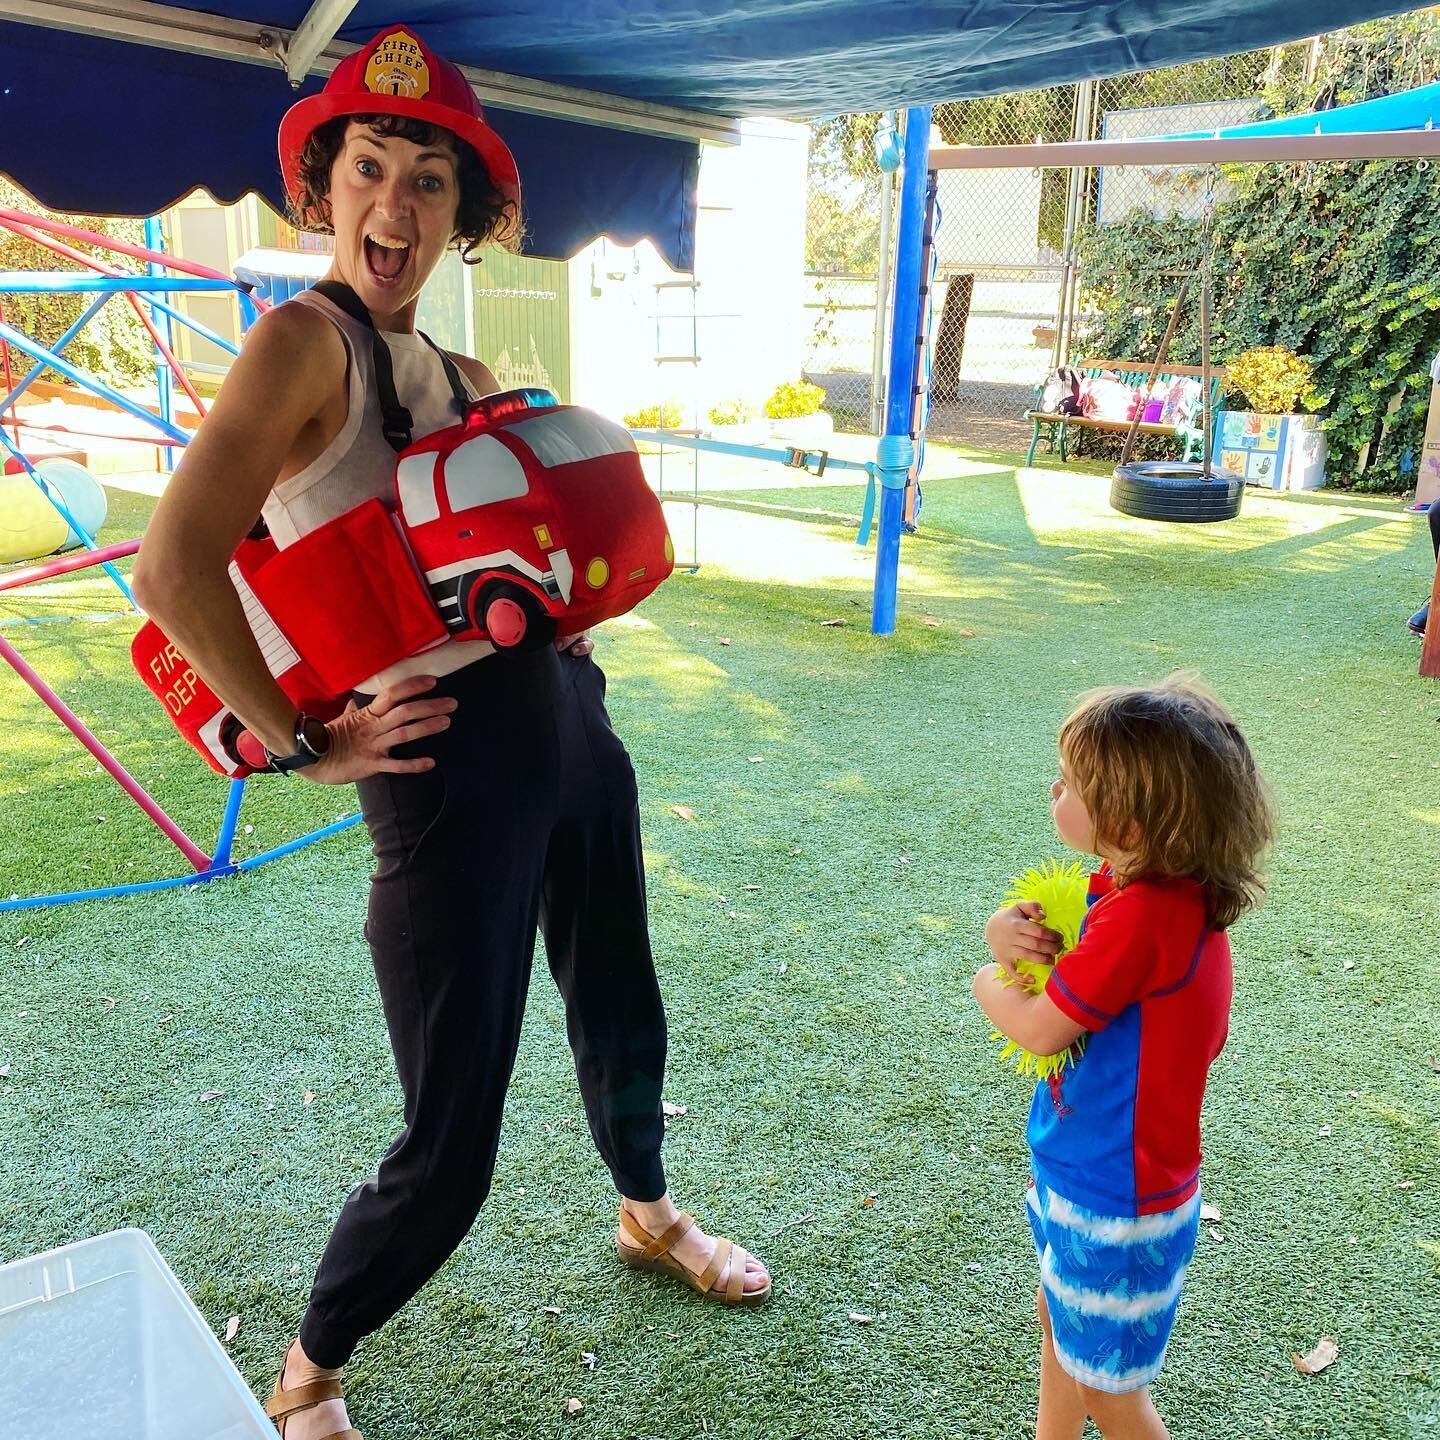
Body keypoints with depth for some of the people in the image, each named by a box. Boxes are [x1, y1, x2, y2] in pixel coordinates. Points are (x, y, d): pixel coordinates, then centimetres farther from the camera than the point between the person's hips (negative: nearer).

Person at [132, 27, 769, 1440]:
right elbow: (174, 571, -24)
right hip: (448, 768, -8)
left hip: (568, 723, 8)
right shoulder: (306, 339, -12)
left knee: (622, 1017, 24)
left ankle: (648, 1215, 54)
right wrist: (302, 742, -16)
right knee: (449, 1151, 1)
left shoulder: (452, 370, 11)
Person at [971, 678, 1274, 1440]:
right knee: (1058, 1324, 29)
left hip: (1119, 1200, -9)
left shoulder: (1146, 915, -33)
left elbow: (1041, 1028, -25)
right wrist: (1007, 930, -17)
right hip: (1091, 1170, 9)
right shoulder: (1135, 881, -6)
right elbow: (1061, 935, 6)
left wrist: (990, 983, -5)